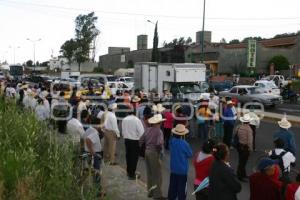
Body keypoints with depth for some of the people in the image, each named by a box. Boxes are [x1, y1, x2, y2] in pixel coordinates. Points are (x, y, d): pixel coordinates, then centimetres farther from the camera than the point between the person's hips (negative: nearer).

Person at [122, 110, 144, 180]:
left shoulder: (124, 120, -1)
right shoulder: (136, 120, -18)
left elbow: (123, 131, 5)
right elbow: (141, 132, -19)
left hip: (127, 140, 6)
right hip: (135, 141, -6)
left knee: (128, 156, 18)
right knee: (134, 157, 3)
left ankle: (129, 172, 32)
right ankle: (131, 174, 8)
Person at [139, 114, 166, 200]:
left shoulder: (148, 130, 4)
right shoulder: (159, 131, -15)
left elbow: (141, 141, 7)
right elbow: (159, 143, -27)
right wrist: (161, 149, -8)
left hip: (147, 151, 7)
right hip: (154, 153, -7)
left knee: (149, 174, 18)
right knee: (157, 175, 3)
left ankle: (150, 192, 28)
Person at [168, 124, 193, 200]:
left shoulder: (172, 141, -8)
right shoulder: (184, 143, -23)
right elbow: (190, 154, -10)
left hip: (173, 168, 5)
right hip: (182, 169, -5)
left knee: (173, 185, 19)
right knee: (181, 187, 8)